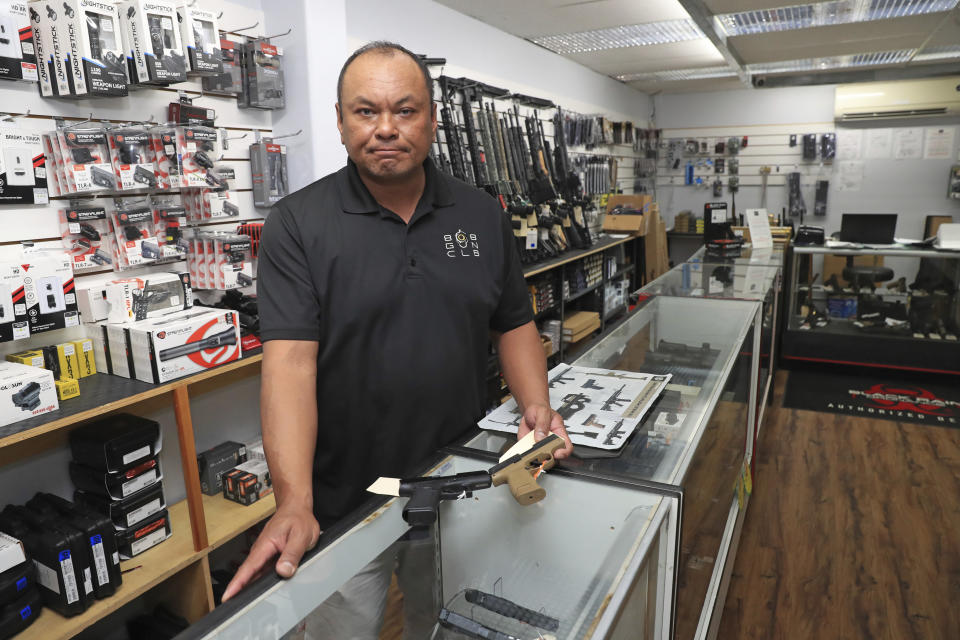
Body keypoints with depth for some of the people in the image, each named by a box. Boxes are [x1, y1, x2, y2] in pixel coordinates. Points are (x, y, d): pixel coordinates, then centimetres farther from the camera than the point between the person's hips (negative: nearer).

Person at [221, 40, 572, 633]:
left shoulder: (482, 214, 1)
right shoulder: (298, 224, -11)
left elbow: (513, 323, 7)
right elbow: (290, 359, -20)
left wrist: (537, 406, -9)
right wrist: (294, 504, -29)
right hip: (346, 503, -2)